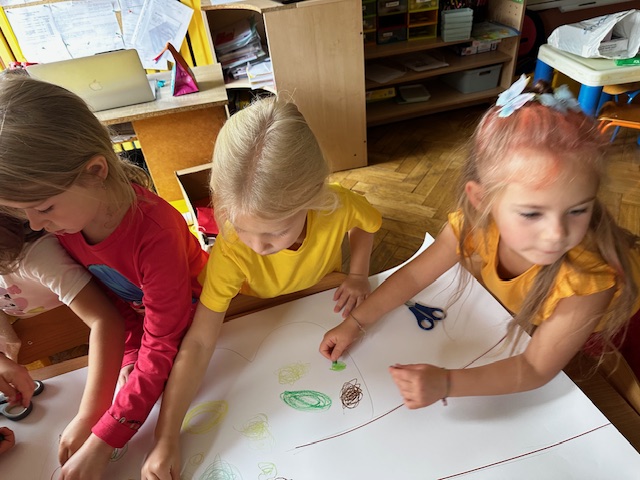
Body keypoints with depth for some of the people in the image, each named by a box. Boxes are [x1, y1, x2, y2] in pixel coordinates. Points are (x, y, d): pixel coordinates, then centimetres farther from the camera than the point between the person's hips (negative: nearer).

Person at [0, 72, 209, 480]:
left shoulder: (156, 232, -40)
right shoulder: (64, 219, -18)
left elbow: (162, 347, -32)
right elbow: (113, 296, -5)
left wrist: (101, 443, -30)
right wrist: (131, 355, -19)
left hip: (200, 316, -5)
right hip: (138, 316, 5)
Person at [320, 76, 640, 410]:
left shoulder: (588, 275, -44)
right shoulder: (474, 224, -35)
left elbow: (536, 369, -36)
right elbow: (413, 275, -22)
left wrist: (445, 383, -48)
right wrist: (355, 323, -26)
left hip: (611, 323, -2)